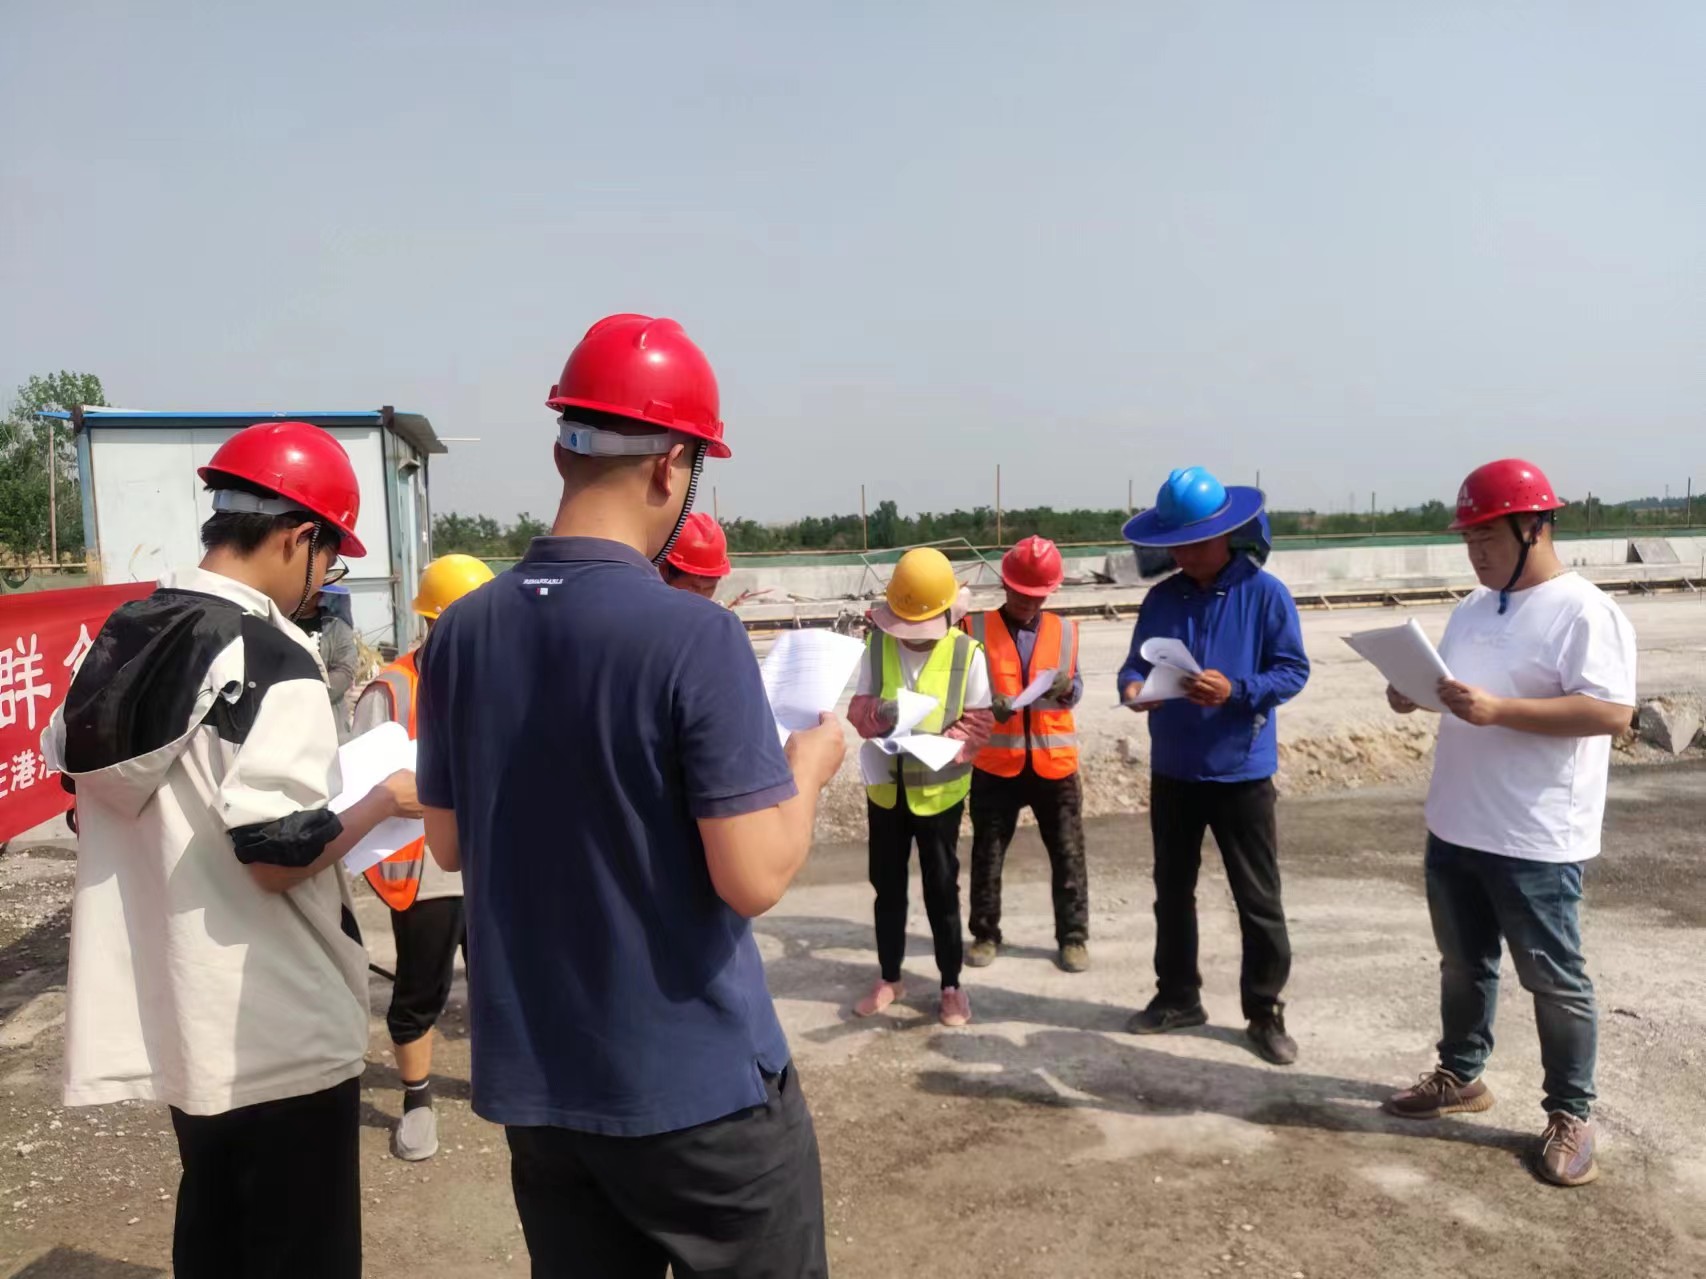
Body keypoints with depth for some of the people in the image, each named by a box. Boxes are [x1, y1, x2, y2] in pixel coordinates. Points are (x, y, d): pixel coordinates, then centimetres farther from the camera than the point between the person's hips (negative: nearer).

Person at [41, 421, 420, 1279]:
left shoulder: (123, 638, 4)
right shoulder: (273, 661, -21)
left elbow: (79, 786, 14)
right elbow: (279, 855, -24)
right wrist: (386, 800, -10)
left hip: (172, 1015, 8)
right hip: (279, 1032, -8)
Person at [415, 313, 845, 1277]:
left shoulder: (461, 633, -2)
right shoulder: (695, 636, -20)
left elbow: (452, 846, 8)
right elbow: (753, 879, -20)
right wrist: (810, 764, -4)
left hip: (534, 1085, 6)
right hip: (699, 1086, -5)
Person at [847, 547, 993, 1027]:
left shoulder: (967, 652, -12)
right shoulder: (877, 644, -4)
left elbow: (979, 722, -7)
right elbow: (858, 710, -3)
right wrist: (881, 715, -26)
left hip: (940, 791, -3)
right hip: (886, 788, 3)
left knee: (941, 889, 7)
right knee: (887, 885, 14)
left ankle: (951, 985, 23)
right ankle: (888, 979, 31)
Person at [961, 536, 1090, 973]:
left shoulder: (1063, 630, 5)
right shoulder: (976, 627, -2)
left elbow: (1076, 688, 11)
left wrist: (1067, 688, -12)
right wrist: (987, 705, -19)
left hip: (1053, 762, 2)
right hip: (995, 763, -1)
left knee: (1068, 854, 8)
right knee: (987, 854, 8)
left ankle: (1073, 937, 22)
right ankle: (985, 934, 24)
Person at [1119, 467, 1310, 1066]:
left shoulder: (1265, 593, -9)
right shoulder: (1161, 598, 4)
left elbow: (1293, 671, -11)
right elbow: (1137, 661, 4)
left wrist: (1236, 691, -27)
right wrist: (1132, 686, -19)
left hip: (1241, 773, -4)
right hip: (1172, 771, 4)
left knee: (1259, 900, 5)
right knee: (1172, 890, 15)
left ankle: (1265, 1012, 19)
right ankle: (1177, 995, 31)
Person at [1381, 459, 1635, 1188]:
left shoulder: (1583, 611, -15)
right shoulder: (1474, 608, 11)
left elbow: (1612, 712, -23)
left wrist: (1497, 710, -29)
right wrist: (1417, 696, -2)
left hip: (1535, 843, -8)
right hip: (1454, 830, 8)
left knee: (1554, 981, 7)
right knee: (1462, 965, 20)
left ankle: (1571, 1113, 22)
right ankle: (1461, 1076, 36)